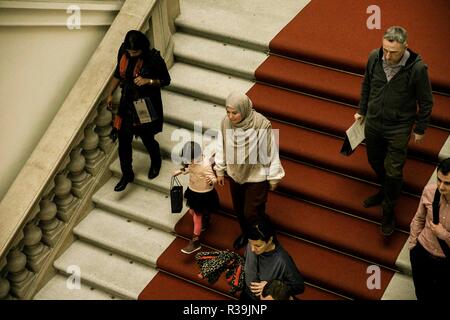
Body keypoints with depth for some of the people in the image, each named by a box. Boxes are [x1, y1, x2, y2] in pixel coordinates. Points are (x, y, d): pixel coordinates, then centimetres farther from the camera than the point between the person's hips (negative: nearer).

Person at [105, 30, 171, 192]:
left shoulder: (154, 59, -22)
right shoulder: (123, 53, -9)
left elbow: (166, 80, -10)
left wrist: (148, 81, -26)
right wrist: (110, 94, 5)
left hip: (147, 105, -4)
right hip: (128, 103, 4)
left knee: (147, 138, 12)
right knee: (123, 139, 6)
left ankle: (156, 163, 45)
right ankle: (127, 174, 24)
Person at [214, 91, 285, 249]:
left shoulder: (261, 125, -30)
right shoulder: (226, 122, -18)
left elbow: (271, 152, -17)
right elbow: (222, 146, -1)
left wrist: (273, 178, -7)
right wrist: (220, 170, 10)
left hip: (256, 177, -4)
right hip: (235, 175, 4)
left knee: (251, 213, 7)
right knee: (238, 209, 23)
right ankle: (245, 234, 52)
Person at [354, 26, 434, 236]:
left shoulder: (417, 68, -25)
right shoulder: (375, 57, -14)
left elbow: (426, 102, -10)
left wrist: (420, 129, -2)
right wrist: (362, 110, 14)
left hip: (399, 128, -4)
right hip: (373, 122, 4)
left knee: (393, 172, 2)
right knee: (375, 162, 23)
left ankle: (388, 210, 24)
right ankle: (385, 190, 50)